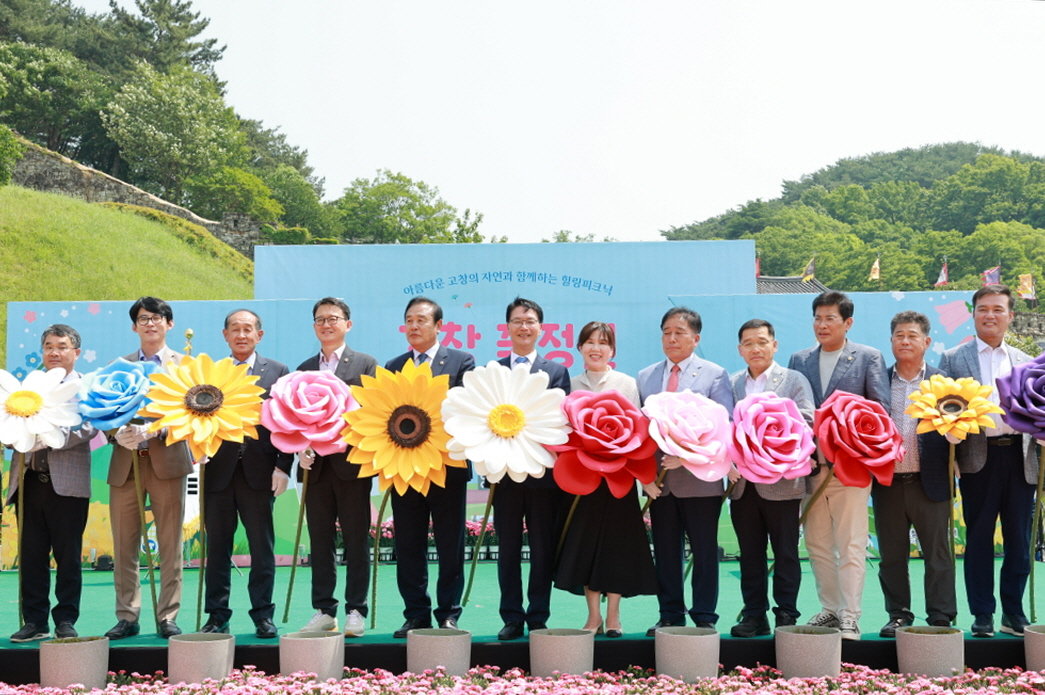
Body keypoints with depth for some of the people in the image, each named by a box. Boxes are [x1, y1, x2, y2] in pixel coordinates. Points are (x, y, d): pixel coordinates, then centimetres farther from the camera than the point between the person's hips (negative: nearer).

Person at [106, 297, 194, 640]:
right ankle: (127, 617, 15)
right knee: (124, 546, 6)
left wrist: (151, 431, -20)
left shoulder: (184, 364, 7)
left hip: (167, 459, -2)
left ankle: (167, 617, 8)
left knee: (170, 545, 1)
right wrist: (119, 433, -16)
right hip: (125, 463, 3)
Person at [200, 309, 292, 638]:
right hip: (218, 471, 1)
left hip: (259, 471, -1)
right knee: (217, 546, 7)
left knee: (262, 547, 4)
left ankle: (263, 615, 14)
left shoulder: (277, 372, 7)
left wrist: (284, 466, -5)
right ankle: (217, 615, 17)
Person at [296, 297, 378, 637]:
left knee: (355, 541, 2)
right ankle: (323, 610, 15)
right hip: (316, 467, 4)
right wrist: (300, 450, -6)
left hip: (352, 464, -4)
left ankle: (355, 611, 9)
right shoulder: (304, 369, 15)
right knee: (320, 542, 8)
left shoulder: (366, 364, 2)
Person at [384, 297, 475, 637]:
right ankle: (416, 615, 16)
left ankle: (448, 614, 13)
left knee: (450, 547, 3)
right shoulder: (392, 367, 13)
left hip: (448, 465, -3)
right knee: (408, 548, 7)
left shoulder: (462, 361, 3)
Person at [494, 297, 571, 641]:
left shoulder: (557, 371, 6)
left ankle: (538, 617, 14)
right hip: (504, 471, 1)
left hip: (543, 473, -1)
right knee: (508, 548, 7)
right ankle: (512, 618, 15)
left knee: (543, 548, 5)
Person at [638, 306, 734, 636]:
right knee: (665, 552, 9)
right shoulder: (645, 377, 12)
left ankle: (704, 617, 13)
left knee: (704, 551, 3)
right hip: (658, 481, 3)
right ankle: (670, 615, 18)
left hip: (700, 477, -3)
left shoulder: (715, 374, 2)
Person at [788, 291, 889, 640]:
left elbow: (881, 406, -3)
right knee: (817, 543, 10)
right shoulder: (799, 360, 13)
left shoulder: (869, 357, 3)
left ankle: (850, 616, -1)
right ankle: (830, 608, 21)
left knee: (851, 543, -5)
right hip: (810, 463, 5)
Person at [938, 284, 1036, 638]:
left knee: (1019, 540, 6)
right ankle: (982, 615, 11)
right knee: (979, 539, 3)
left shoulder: (1024, 361, 16)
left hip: (1019, 457, 3)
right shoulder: (953, 359, 7)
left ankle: (1014, 612, 18)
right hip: (979, 457, -3)